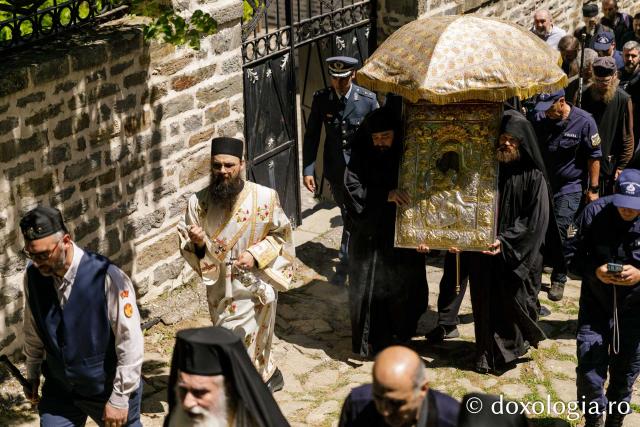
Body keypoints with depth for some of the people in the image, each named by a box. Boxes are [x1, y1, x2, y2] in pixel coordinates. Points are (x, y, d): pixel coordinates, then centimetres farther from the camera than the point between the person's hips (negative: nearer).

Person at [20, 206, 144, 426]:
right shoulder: (33, 275, -9)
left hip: (108, 389, -4)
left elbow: (130, 342, -21)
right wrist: (32, 374, 18)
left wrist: (120, 398, -16)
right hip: (58, 389, 4)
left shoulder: (106, 278, -26)